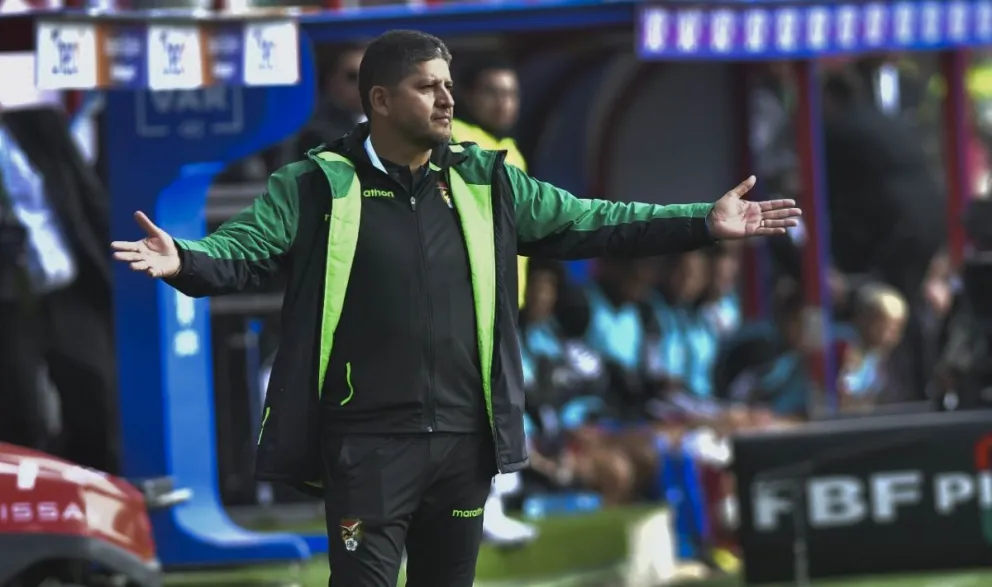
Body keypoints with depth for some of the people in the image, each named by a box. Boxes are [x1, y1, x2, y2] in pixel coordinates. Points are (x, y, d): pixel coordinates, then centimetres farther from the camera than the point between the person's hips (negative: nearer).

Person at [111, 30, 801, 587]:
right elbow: (244, 250, -13)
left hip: (464, 440, 4)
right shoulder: (319, 186, -4)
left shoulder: (485, 183, 8)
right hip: (369, 445, -4)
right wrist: (184, 261, -35)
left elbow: (590, 223, 11)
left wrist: (705, 223, 6)